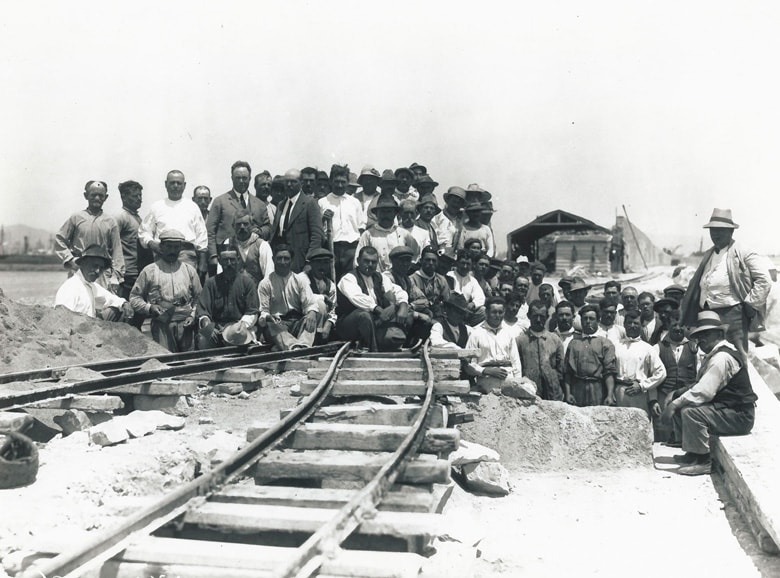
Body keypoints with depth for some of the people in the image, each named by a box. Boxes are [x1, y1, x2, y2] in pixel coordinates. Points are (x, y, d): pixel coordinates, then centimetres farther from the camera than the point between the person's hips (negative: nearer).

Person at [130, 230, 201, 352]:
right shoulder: (149, 271, 8)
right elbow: (134, 297, 9)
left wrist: (193, 315, 2)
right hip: (161, 325, -2)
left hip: (185, 324, 2)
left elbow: (198, 298, 17)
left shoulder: (189, 270, 14)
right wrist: (149, 308, -8)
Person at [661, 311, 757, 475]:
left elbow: (702, 392, -27)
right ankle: (692, 453, 14)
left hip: (739, 416, -11)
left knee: (690, 412, -28)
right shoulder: (713, 354, 12)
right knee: (679, 406, 6)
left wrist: (674, 404, -21)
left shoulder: (722, 358, -21)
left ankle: (703, 462, -15)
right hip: (726, 408, 11)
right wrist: (675, 400, -2)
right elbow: (700, 387, 11)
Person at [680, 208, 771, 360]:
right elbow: (696, 284, 23)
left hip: (732, 314, -7)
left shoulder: (743, 254, -4)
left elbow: (764, 280, -9)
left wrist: (749, 304, -10)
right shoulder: (708, 255, 18)